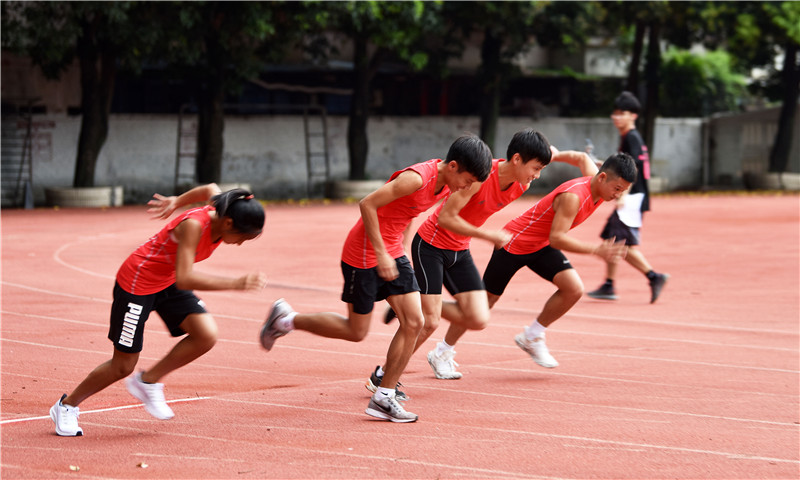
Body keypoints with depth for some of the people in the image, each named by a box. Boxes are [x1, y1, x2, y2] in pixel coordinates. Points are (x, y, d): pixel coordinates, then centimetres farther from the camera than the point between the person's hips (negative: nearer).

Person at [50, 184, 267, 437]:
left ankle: (148, 381, 6)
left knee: (206, 335, -16)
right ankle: (66, 406, 25)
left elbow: (209, 189, 11)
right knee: (123, 366, 1)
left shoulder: (223, 213, -12)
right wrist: (236, 283, -47)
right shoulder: (194, 225, -35)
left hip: (168, 283, 7)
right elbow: (184, 279, -44)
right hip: (137, 281, -7)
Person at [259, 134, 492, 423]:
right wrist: (380, 254, -24)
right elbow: (367, 204, -26)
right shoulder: (417, 178, -27)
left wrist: (397, 249, 17)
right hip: (363, 254, -8)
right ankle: (286, 319, 22)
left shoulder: (445, 184, 1)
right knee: (356, 332, 3)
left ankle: (383, 398, 2)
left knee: (413, 322, -5)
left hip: (391, 253, 8)